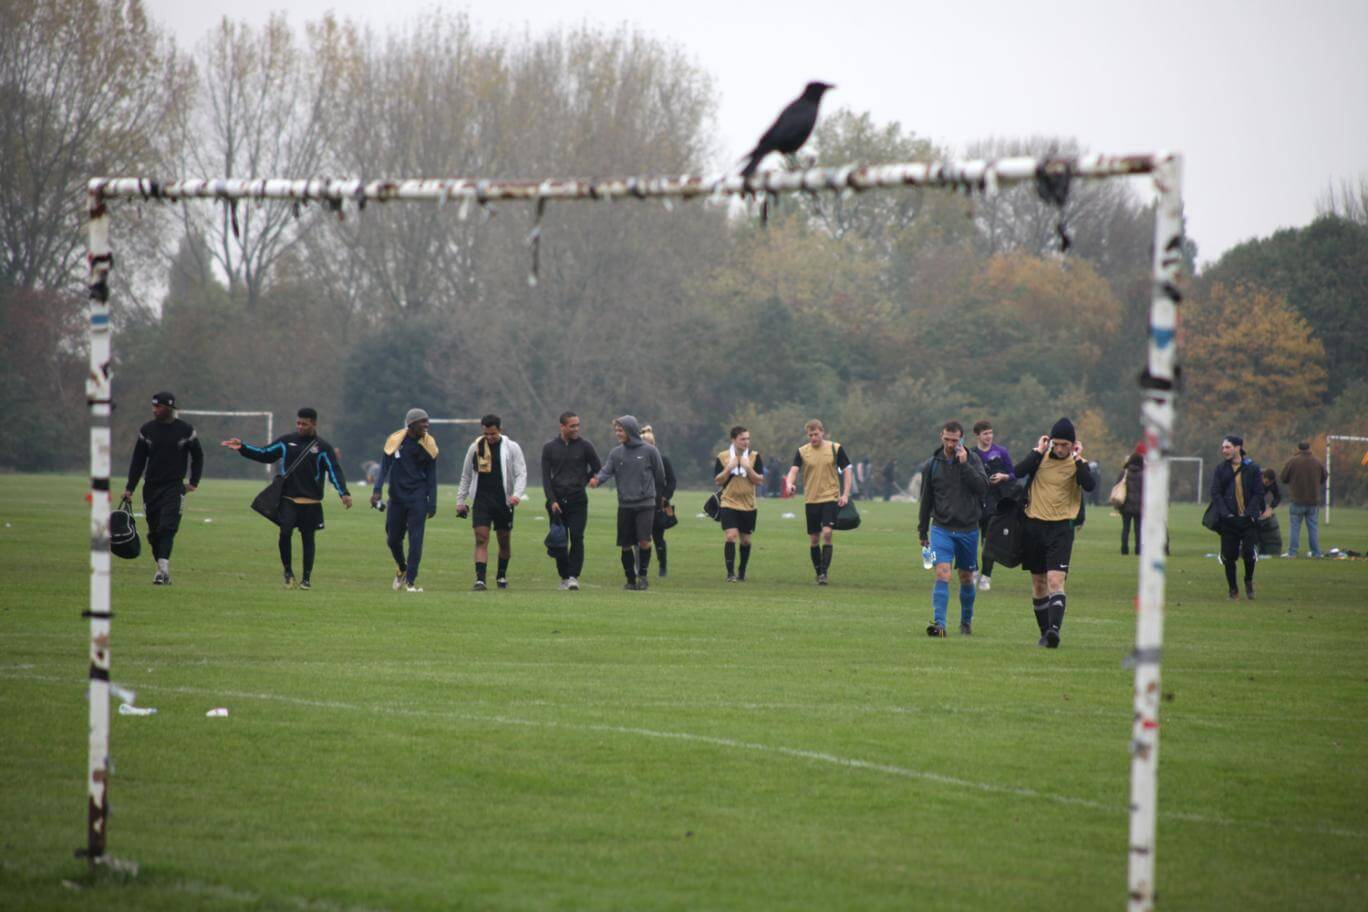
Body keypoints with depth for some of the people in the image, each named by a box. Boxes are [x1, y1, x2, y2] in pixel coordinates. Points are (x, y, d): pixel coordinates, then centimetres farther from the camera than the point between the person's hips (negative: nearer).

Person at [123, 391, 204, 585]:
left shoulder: (185, 429, 0)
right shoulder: (147, 430, 5)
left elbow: (197, 456, 11)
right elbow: (138, 460, 8)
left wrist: (193, 482, 5)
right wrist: (130, 488, 3)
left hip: (174, 487, -3)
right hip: (152, 487, 3)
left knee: (167, 527, -18)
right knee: (154, 531, 5)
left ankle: (163, 567, -27)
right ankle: (163, 569, 14)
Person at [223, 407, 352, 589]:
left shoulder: (323, 447, 0)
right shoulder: (287, 441, 8)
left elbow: (335, 471, -7)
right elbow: (264, 454, 15)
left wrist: (344, 493, -20)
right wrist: (242, 448, 4)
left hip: (311, 502, -1)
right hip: (288, 500, 1)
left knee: (308, 538, 4)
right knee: (285, 533, -16)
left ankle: (307, 578, 16)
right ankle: (288, 572, 1)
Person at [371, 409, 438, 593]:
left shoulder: (428, 444, 0)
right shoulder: (395, 440, -4)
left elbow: (431, 476, 5)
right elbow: (384, 467, -2)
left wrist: (432, 503, 3)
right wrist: (377, 490, -14)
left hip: (418, 498, 0)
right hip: (397, 497, 1)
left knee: (415, 540, -10)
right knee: (393, 539, 8)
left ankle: (410, 581, -6)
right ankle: (402, 569, 36)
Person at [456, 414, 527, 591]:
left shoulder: (511, 448, 0)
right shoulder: (475, 447, 7)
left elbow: (521, 474, -4)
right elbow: (466, 476, 16)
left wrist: (517, 494, -21)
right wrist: (460, 500, 13)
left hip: (503, 501, -1)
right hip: (481, 500, 1)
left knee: (505, 541, 10)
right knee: (481, 539, -11)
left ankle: (501, 575, 30)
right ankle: (480, 580, -17)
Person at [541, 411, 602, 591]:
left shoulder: (584, 446, 1)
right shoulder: (550, 447, 4)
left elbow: (598, 469, 11)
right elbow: (546, 476, 2)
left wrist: (581, 483, 9)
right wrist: (552, 500, -7)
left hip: (578, 500, -1)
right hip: (557, 500, 1)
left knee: (577, 538, -12)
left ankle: (574, 576, -10)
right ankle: (564, 577, 13)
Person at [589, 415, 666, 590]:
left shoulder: (649, 451, -3)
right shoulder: (615, 453, 6)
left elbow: (660, 476, 6)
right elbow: (606, 470, -6)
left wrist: (658, 496, 12)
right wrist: (597, 479, -27)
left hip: (645, 504, -3)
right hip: (625, 505, 3)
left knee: (644, 541, -15)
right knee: (626, 545, 4)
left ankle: (642, 574, 1)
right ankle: (631, 579, 17)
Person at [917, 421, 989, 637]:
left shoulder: (972, 460, -1)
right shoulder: (933, 464, 3)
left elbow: (982, 486, -16)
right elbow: (926, 499, 12)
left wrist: (964, 464, -20)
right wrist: (922, 532, 15)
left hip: (968, 528, 0)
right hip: (941, 528, 0)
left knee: (966, 578, 12)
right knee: (942, 574, -16)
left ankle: (966, 620, 31)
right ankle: (939, 623, -22)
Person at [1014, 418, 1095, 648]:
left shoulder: (1077, 463, -1)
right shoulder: (1041, 457, 4)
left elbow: (1090, 486, -19)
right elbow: (1018, 472, -12)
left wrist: (1077, 459, -16)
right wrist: (1038, 451, -12)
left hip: (1060, 528, -3)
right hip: (1034, 525, 3)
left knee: (1055, 581, -18)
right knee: (1038, 584, 10)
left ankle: (1055, 629, -28)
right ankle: (1045, 632, 20)